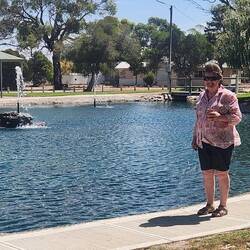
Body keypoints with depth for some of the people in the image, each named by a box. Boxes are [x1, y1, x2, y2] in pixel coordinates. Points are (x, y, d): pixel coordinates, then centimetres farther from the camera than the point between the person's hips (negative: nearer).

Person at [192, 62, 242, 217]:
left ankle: (223, 206, 13)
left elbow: (237, 117, -10)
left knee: (221, 174, 0)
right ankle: (209, 205, 21)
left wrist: (220, 117, -24)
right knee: (207, 173, 9)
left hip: (222, 142, -6)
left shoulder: (227, 96, -5)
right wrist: (195, 137, 18)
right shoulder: (202, 96, 15)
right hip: (204, 141, 6)